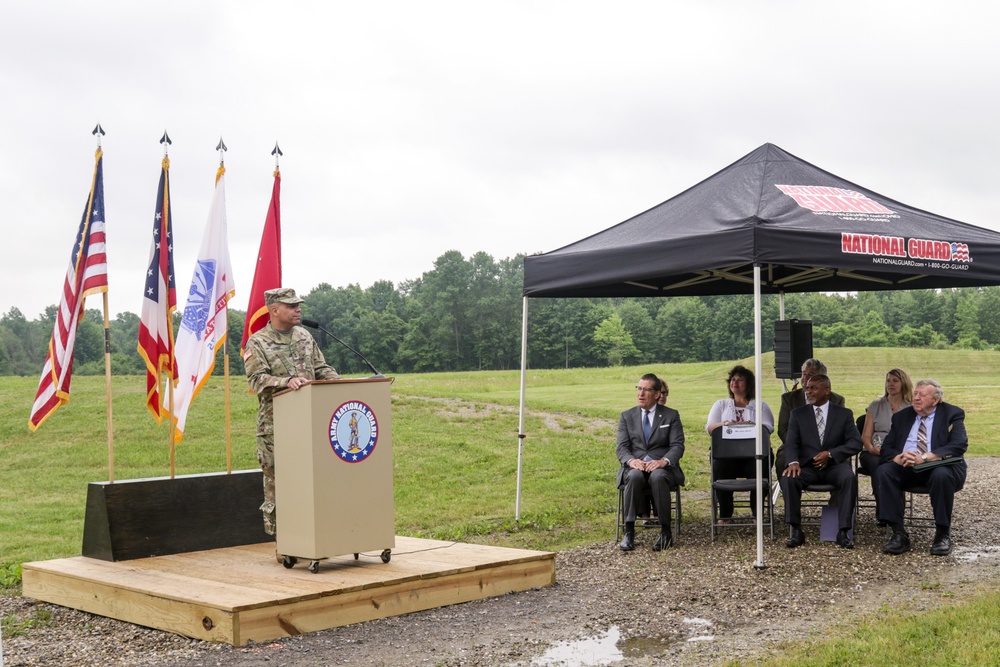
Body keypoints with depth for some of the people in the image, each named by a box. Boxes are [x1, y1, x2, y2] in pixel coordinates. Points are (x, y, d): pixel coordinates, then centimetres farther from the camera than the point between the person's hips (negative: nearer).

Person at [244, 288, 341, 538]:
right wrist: (286, 382, -29)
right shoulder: (257, 343, -3)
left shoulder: (304, 336, 14)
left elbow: (321, 368, 18)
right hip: (275, 427, -5)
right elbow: (257, 380, -14)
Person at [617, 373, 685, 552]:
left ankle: (666, 532, -27)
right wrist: (631, 460, -20)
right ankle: (629, 532, -34)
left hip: (662, 468, -1)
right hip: (635, 467, 1)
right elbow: (621, 447, 4)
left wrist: (664, 461, -23)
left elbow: (677, 446, -1)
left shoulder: (671, 415, 10)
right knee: (634, 476, -36)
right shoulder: (627, 416, 15)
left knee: (658, 477, -37)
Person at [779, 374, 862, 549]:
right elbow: (791, 443, 0)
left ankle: (843, 531, -28)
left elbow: (856, 443, 1)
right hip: (807, 466, 1)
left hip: (834, 465, -1)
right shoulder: (798, 414, 12)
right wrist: (793, 462, -23)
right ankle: (795, 530, -24)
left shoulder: (844, 414, 10)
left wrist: (830, 454, -14)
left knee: (849, 478, -34)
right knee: (788, 478, -31)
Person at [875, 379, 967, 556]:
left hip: (939, 467, -3)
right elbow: (886, 448, 9)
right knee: (883, 472, -26)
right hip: (906, 469, 3)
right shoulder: (901, 416, 15)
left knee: (942, 475, -38)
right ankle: (899, 534, -26)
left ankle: (943, 535, -20)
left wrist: (925, 457, -24)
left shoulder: (952, 414, 4)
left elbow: (959, 445, -12)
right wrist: (897, 457, -18)